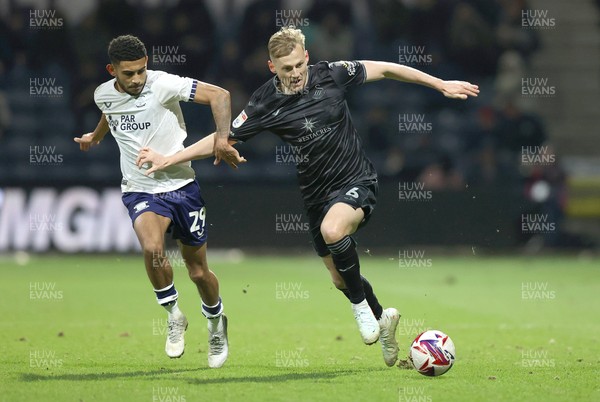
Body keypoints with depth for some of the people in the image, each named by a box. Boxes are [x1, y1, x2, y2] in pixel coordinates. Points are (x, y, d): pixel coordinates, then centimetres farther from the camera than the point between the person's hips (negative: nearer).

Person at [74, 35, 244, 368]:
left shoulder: (162, 84, -16)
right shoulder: (104, 95, 0)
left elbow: (219, 95, -17)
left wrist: (222, 140, -28)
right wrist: (96, 137, 46)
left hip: (181, 186, -2)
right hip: (140, 190, 2)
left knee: (199, 271, 7)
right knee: (152, 248, -29)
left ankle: (217, 324, 38)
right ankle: (174, 317, -5)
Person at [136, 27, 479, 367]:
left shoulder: (331, 75, -11)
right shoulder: (266, 104, -9)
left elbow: (384, 69, -1)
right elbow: (223, 139, -1)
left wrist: (441, 85, 1)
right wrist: (168, 160, -6)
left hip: (357, 182, -3)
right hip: (317, 194, 3)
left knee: (332, 229, -34)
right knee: (340, 278, 11)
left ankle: (361, 305, -11)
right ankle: (381, 318, 42)